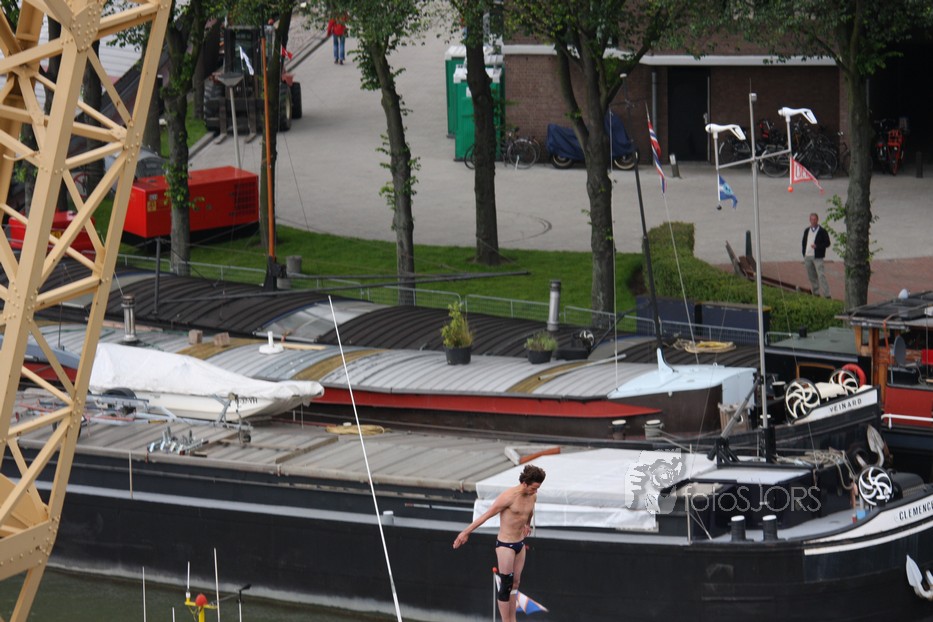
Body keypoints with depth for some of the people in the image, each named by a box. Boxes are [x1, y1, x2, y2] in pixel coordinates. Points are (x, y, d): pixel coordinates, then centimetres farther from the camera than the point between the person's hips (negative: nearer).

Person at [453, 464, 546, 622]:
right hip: (505, 545, -7)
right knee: (506, 585, -3)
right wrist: (466, 533, -15)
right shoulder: (509, 497, -22)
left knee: (515, 583, 12)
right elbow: (486, 515, -18)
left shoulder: (531, 496, 2)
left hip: (520, 543, 7)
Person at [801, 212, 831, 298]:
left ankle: (826, 294, -15)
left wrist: (817, 246, -19)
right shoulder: (806, 231, 15)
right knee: (811, 276, 10)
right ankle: (816, 293, 20)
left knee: (821, 275, -13)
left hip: (817, 257, -6)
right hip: (808, 257, 6)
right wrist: (804, 255, 11)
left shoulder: (822, 231, -2)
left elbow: (827, 243, -5)